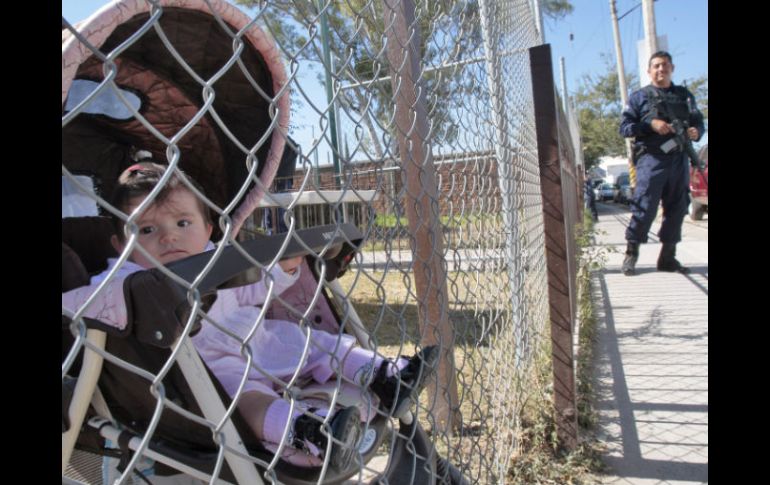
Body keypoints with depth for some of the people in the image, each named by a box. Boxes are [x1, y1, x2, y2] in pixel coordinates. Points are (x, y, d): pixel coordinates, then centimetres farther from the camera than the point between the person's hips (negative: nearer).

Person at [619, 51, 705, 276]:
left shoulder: (685, 95, 19)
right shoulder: (640, 97, 7)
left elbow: (699, 121, 22)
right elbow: (624, 127, 0)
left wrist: (696, 131, -1)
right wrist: (651, 125, -15)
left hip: (679, 160, 5)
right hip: (651, 159, -5)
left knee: (677, 209, 6)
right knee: (645, 208, -10)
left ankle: (667, 257, 15)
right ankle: (631, 254, 1)